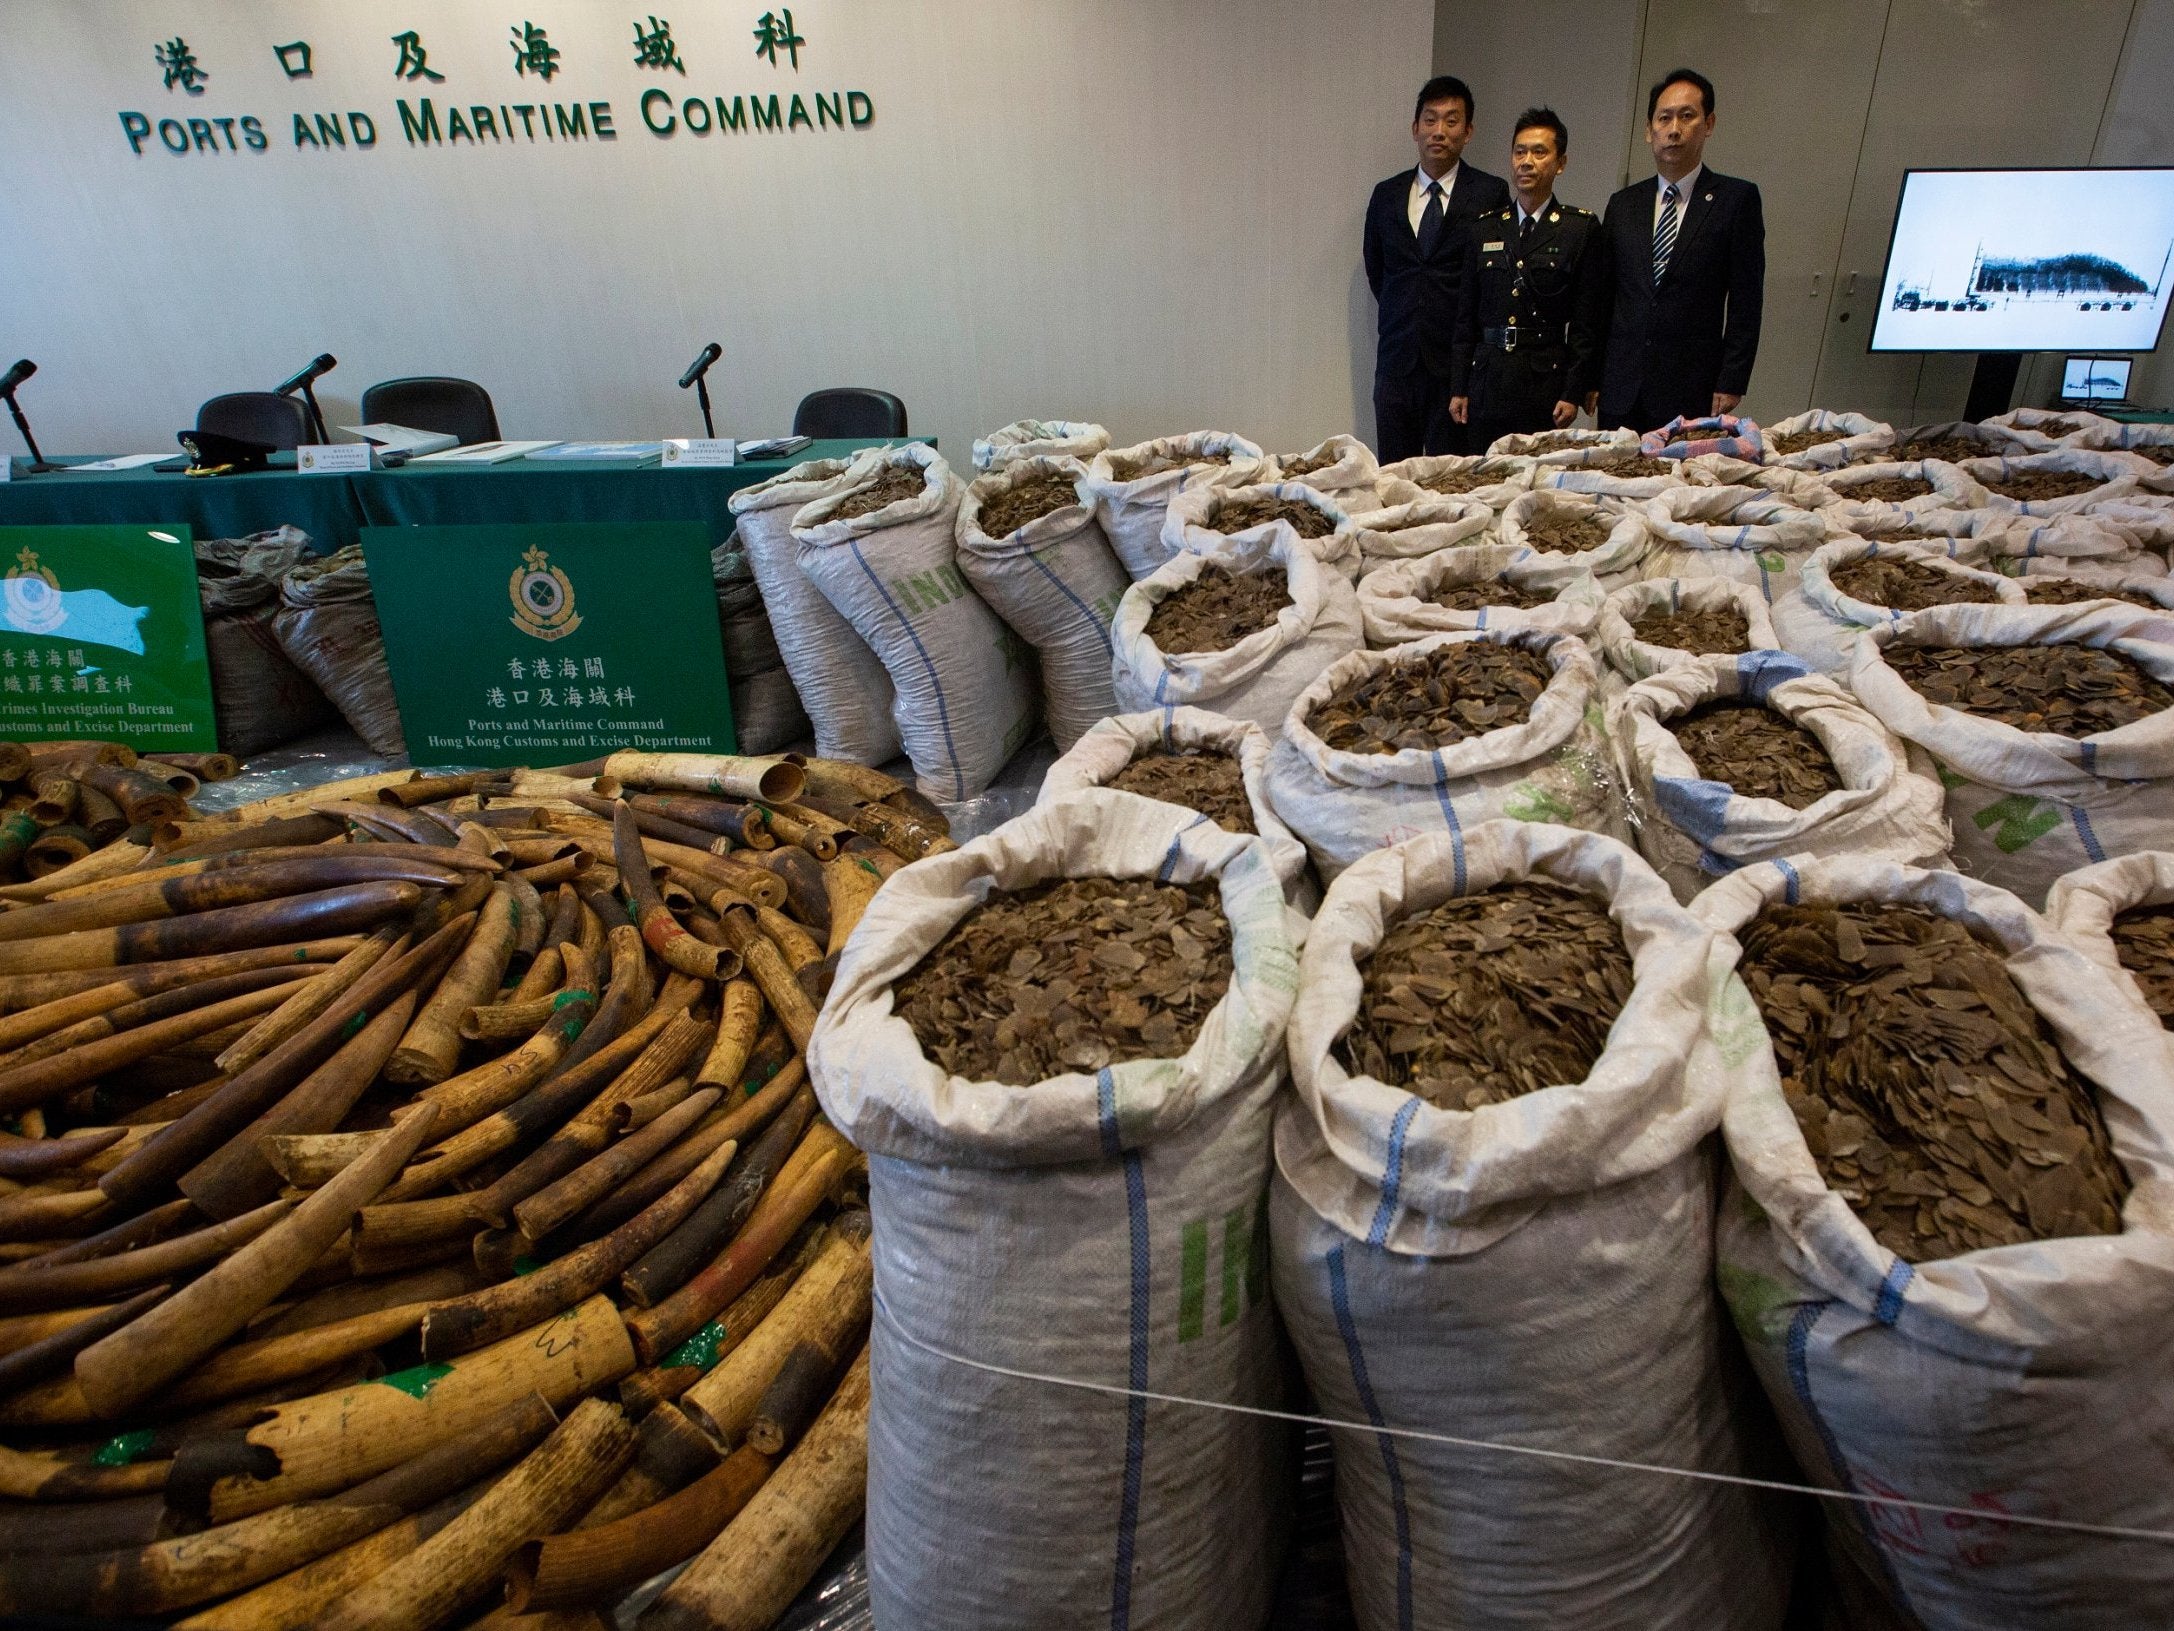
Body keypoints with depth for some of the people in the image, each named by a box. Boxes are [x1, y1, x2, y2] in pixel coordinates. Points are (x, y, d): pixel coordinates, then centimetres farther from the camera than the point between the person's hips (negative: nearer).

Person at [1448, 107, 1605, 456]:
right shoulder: (1483, 229, 14)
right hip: (1488, 384, 3)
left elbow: (1587, 322, 0)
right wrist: (1458, 388, 8)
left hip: (1546, 383, -3)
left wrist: (1574, 394, -7)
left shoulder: (1581, 228, 5)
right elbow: (1466, 317, 14)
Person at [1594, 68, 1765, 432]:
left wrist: (1731, 384, -8)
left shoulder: (1738, 198, 5)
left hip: (1693, 393, -3)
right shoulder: (1623, 205, 16)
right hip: (1620, 392, 3)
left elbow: (1746, 302, 0)